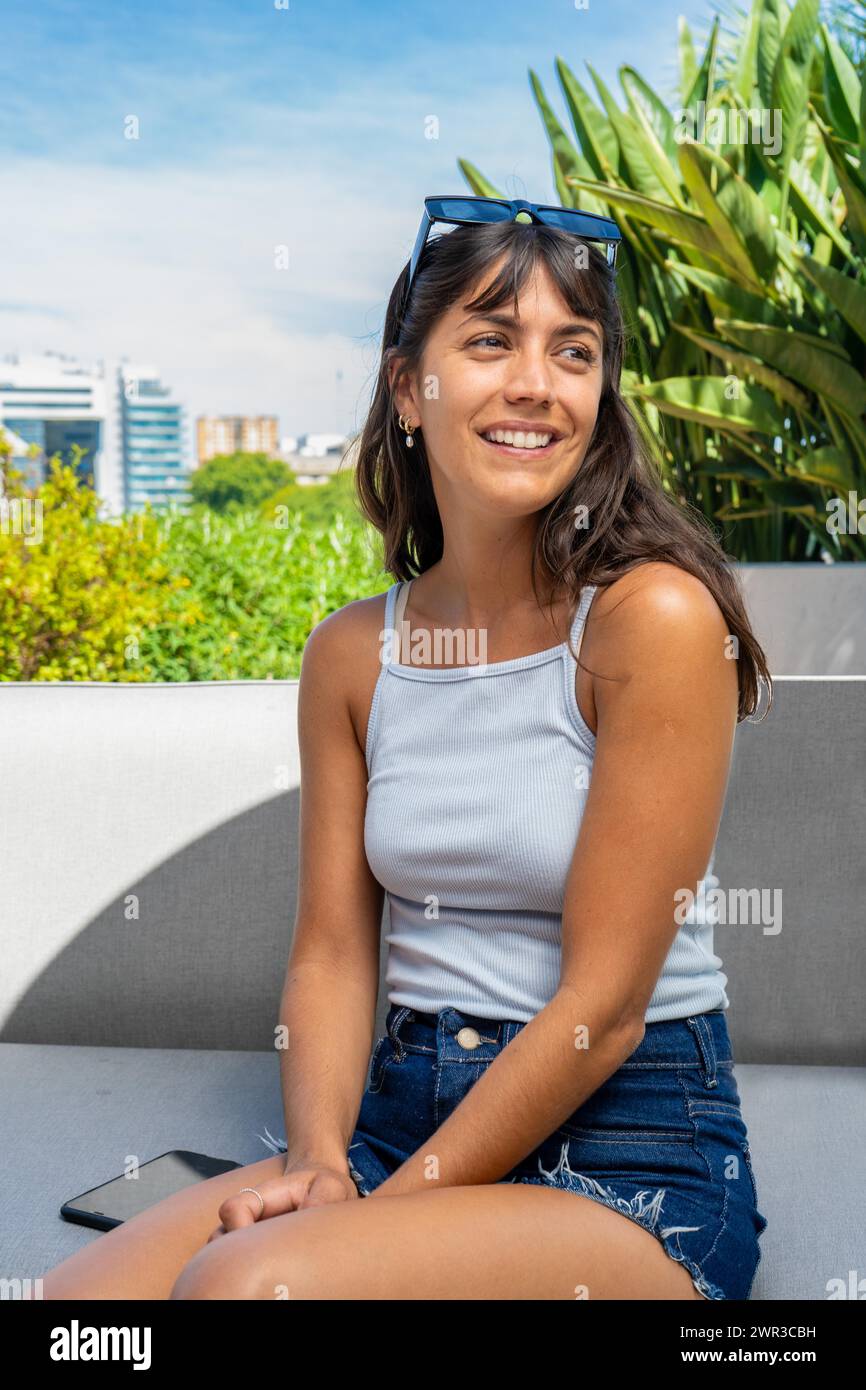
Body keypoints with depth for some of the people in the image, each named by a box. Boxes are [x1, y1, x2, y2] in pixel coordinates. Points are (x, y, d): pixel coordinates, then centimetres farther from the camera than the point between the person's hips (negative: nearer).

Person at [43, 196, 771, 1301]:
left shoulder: (655, 617, -13)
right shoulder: (351, 654, 4)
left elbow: (605, 1000, -14)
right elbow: (330, 954, 5)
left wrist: (397, 1204, -14)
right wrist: (319, 1164, -11)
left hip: (631, 1150, -4)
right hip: (402, 1113, 5)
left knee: (242, 1282, -28)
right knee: (70, 1291, -16)